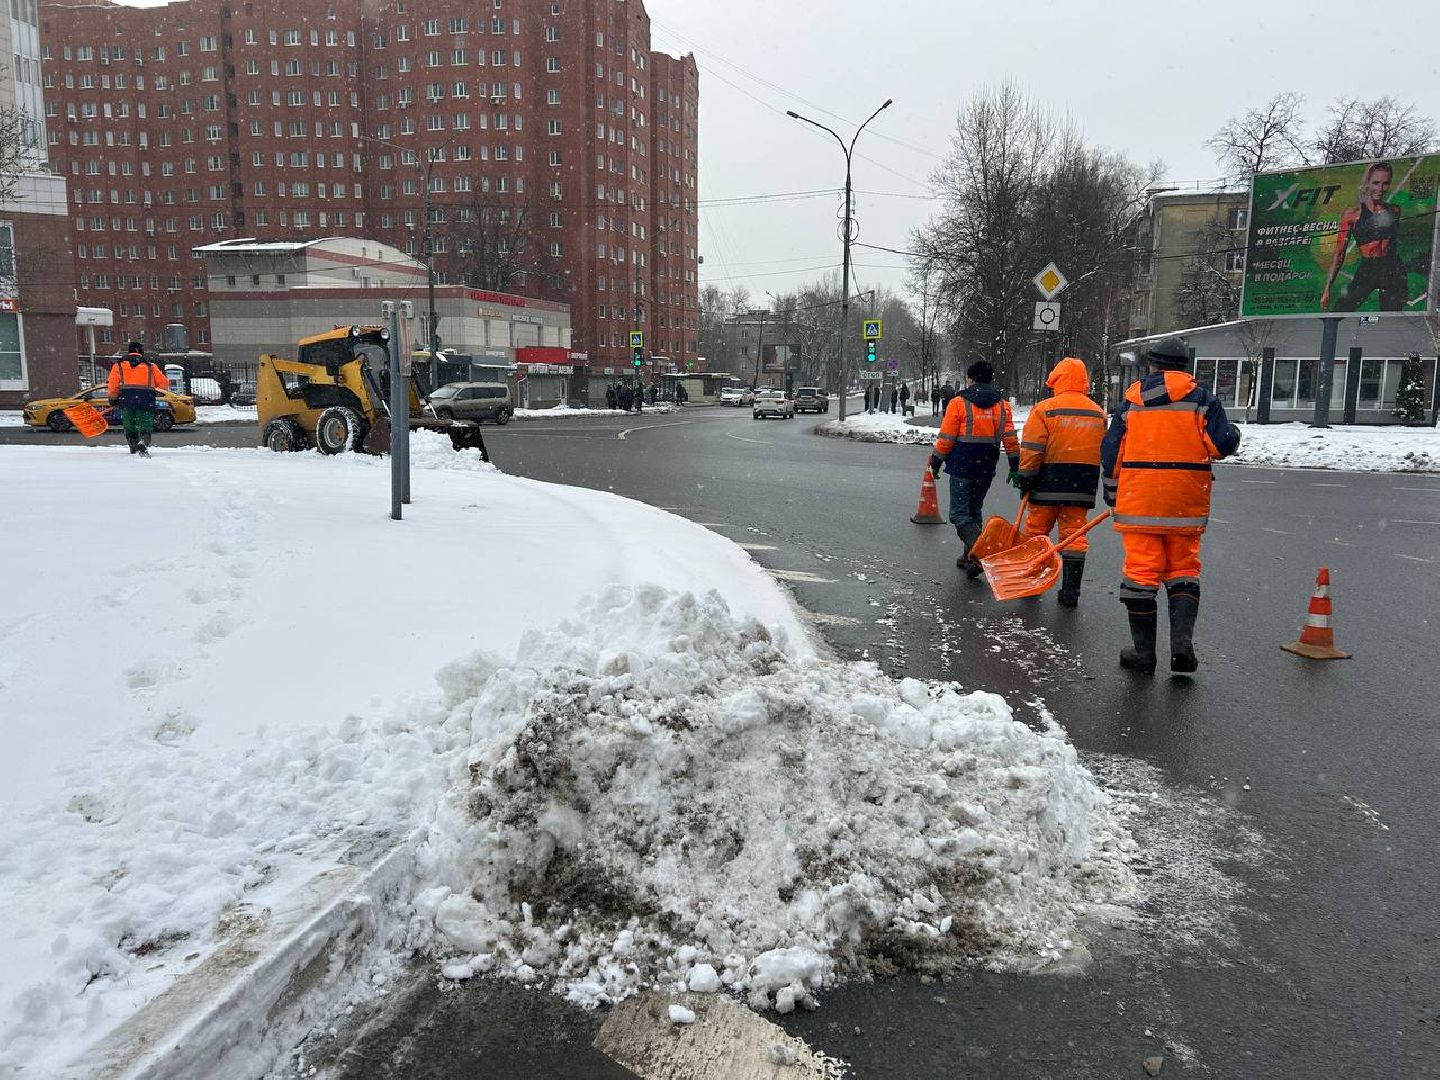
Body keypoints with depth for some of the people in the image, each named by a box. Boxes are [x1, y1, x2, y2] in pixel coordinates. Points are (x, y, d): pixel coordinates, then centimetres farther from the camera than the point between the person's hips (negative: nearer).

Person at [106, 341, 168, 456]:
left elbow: (113, 385, 3)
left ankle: (134, 450, 20)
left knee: (130, 428, 16)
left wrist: (113, 399, 16)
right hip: (146, 401, -1)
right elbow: (164, 383, 11)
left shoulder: (119, 365, 13)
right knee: (145, 427, -3)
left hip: (126, 400, 1)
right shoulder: (150, 367, 14)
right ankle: (143, 443, -32)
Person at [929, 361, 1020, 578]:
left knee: (960, 513, -1)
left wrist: (936, 462, 5)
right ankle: (969, 557, 23)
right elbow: (1010, 439, 3)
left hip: (962, 468, -5)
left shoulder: (958, 403, -7)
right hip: (987, 470, 5)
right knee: (974, 511, 19)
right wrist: (1015, 467, 8)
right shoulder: (1002, 405, 7)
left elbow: (946, 439, -7)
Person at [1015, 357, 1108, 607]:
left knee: (1035, 531, 10)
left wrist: (1025, 478, -2)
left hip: (1049, 484, -4)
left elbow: (1031, 449, -10)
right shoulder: (1098, 413, 10)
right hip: (1083, 486, 4)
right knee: (1075, 534, 6)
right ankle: (1070, 590, 3)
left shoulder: (1045, 409, -7)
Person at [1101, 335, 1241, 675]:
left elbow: (1111, 455, 5)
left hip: (1138, 501, 0)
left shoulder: (1131, 401, 5)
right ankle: (1182, 642, 1)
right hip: (1187, 503, 0)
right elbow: (1223, 444, -8)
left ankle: (1143, 652, 8)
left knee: (1140, 572, 4)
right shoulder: (1201, 398, 0)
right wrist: (1232, 433, 17)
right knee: (1183, 570, 14)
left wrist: (1112, 495, 18)